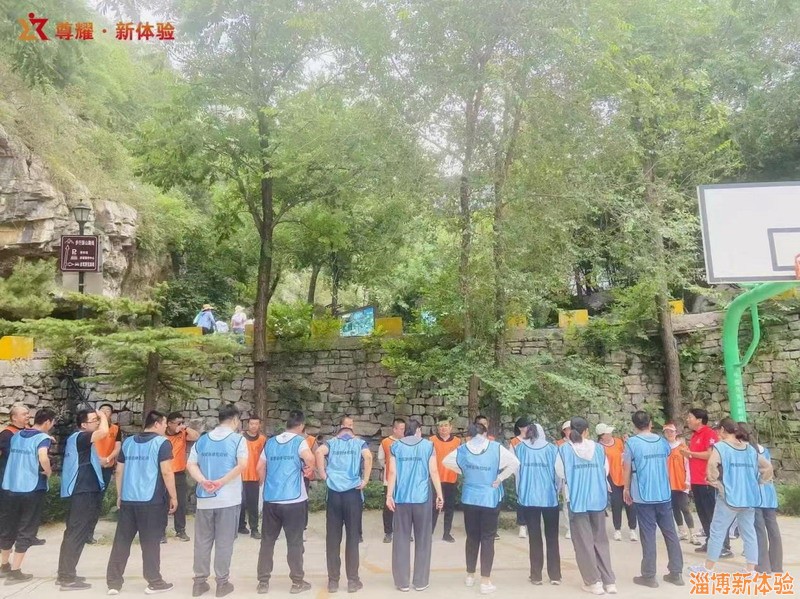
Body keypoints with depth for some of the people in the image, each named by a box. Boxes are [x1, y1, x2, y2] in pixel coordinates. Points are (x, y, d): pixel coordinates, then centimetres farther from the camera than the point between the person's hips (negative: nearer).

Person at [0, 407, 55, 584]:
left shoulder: (16, 435, 9)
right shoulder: (43, 437, -13)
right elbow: (43, 458, -31)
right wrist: (49, 472, -13)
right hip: (32, 488, -7)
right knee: (27, 530, 4)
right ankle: (15, 572, 7)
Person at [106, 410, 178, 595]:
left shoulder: (128, 442, 10)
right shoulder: (161, 442, -8)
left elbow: (119, 472, 13)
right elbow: (166, 472, -13)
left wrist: (119, 496, 22)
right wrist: (173, 497, -5)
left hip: (128, 500, 5)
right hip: (152, 500, -5)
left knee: (121, 541, 11)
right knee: (150, 542, 2)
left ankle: (114, 583, 15)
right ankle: (154, 582, 10)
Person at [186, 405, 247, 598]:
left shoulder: (202, 440, 10)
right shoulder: (238, 439, -4)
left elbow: (190, 465, 1)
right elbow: (242, 465, -17)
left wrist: (204, 481, -10)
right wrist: (221, 482, -15)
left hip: (204, 498, 4)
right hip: (228, 499, -4)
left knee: (202, 541, 13)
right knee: (224, 542, 5)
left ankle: (199, 582, 19)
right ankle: (222, 583, 12)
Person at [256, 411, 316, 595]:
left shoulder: (270, 442, 9)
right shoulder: (299, 441, -6)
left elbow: (260, 467, 10)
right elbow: (310, 458, -25)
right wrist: (308, 467, -4)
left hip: (271, 499, 4)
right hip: (294, 500, -4)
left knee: (267, 541, 12)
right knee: (294, 542, 6)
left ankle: (263, 582, 17)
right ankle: (297, 582, 14)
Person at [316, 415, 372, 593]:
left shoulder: (331, 442, 9)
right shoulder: (359, 442, 7)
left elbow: (319, 452, -13)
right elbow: (368, 456, -14)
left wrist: (323, 475, -6)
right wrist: (365, 480, -7)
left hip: (334, 493, 1)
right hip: (352, 493, -1)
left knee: (332, 538, 8)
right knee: (352, 538, 6)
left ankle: (333, 581, 13)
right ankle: (353, 581, 11)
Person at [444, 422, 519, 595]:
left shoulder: (463, 449, -1)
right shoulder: (495, 448, -9)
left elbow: (446, 461, 9)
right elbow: (515, 463, -15)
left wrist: (464, 472, 10)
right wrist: (499, 478, -9)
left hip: (470, 499, 3)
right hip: (490, 500, -3)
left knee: (472, 537, 16)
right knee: (487, 539, 4)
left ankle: (470, 576, 27)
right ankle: (485, 582, 6)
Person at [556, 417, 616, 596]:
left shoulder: (565, 449, -6)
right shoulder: (598, 448, 1)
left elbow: (560, 473, 2)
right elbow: (606, 471, 10)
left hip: (577, 500, -3)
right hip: (597, 499, 3)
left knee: (584, 542, 6)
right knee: (601, 540, 14)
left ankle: (594, 582, 9)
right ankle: (609, 581, 16)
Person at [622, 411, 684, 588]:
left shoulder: (632, 442, -8)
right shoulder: (662, 441, 7)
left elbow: (627, 468, -5)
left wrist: (627, 489, 9)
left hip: (643, 495, -4)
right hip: (664, 493, 4)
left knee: (648, 534, 0)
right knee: (670, 532, 11)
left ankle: (649, 576, 5)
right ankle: (676, 573, 18)